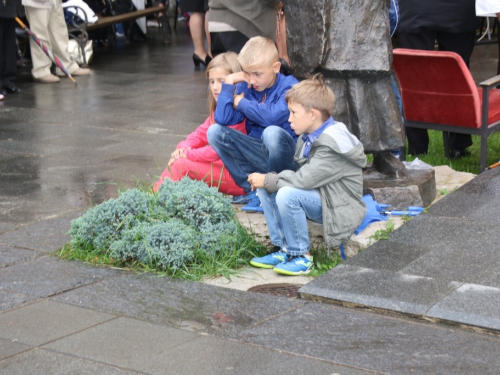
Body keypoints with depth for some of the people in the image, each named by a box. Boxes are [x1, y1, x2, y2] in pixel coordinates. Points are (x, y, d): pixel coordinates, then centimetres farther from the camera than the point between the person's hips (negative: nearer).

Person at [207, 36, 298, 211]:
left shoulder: (289, 86, -12)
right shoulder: (245, 87, 1)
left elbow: (272, 117, -29)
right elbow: (222, 119, -9)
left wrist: (241, 103, -14)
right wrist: (228, 83, -11)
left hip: (285, 155, -5)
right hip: (257, 153, 5)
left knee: (272, 132, -36)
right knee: (215, 131, -10)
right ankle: (253, 189, -10)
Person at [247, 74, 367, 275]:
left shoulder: (332, 145, -23)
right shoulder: (309, 138, 7)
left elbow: (303, 180, -27)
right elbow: (301, 176, 11)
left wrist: (267, 180, -17)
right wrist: (266, 180, -3)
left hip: (338, 209, -10)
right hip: (319, 196, 10)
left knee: (288, 195, -31)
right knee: (265, 188, -2)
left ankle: (301, 257, -14)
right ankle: (285, 249, 3)